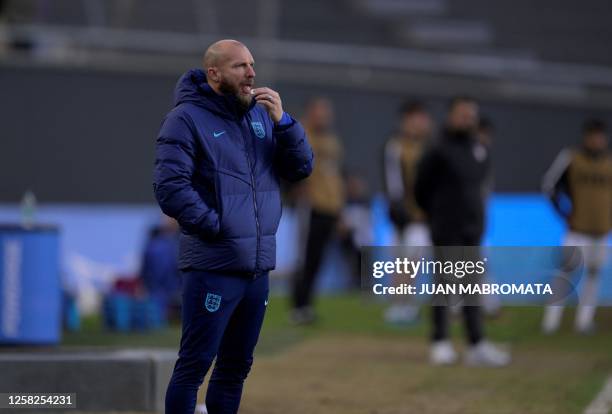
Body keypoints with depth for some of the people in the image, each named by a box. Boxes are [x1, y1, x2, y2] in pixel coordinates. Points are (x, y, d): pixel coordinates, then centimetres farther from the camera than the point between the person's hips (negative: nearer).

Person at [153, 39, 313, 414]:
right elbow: (170, 187, -15)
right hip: (213, 267, -6)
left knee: (237, 365, 14)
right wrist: (214, 226, -14)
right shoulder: (188, 119, -8)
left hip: (259, 266, 7)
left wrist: (281, 121, -7)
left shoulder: (261, 114, 11)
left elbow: (301, 168, 7)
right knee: (195, 365, -5)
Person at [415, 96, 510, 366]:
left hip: (472, 230, 6)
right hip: (447, 232, -6)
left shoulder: (480, 151, 11)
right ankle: (440, 343, 5)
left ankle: (477, 346, 4)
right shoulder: (438, 152, -8)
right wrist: (437, 217, 7)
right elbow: (421, 190, -2)